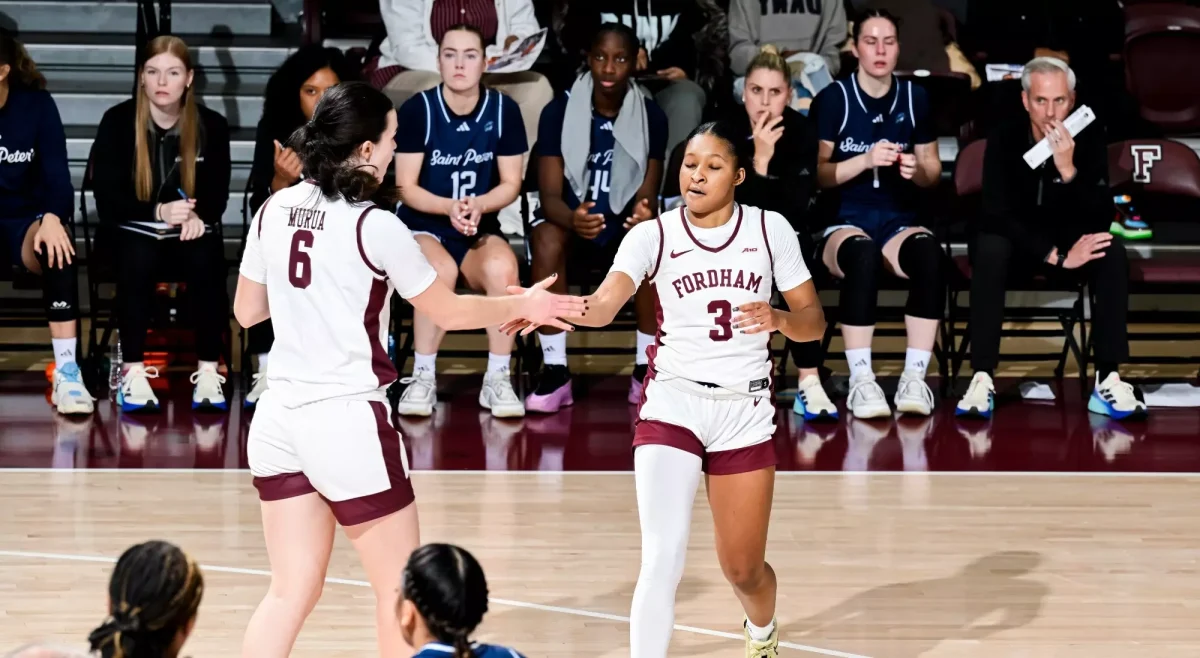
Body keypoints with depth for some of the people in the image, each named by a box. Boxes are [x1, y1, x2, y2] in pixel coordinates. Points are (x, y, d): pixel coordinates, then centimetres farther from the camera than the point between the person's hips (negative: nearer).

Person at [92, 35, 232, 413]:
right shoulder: (118, 121, -8)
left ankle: (208, 372, -26)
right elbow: (107, 196, -11)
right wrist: (158, 211, -26)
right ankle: (134, 372, -31)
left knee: (206, 260, -31)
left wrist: (198, 216, -24)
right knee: (139, 258, -35)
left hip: (190, 227, 2)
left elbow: (217, 194, 0)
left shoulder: (211, 126, -2)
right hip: (130, 228, -1)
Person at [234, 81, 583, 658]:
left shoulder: (274, 210, 4)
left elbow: (247, 311, 15)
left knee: (292, 590, 9)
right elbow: (449, 312, 1)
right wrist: (523, 306, 16)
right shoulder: (375, 227, -12)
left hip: (279, 416, 6)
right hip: (347, 419, -6)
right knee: (400, 587, 8)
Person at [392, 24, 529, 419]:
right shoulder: (417, 110, -10)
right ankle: (423, 378, -21)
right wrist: (449, 207, -24)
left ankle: (498, 379, -19)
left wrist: (477, 205, -20)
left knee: (502, 267, -32)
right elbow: (406, 187, -6)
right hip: (422, 227, -2)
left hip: (480, 231, 2)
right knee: (440, 268, -36)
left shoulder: (504, 110, -4)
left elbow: (511, 184, 0)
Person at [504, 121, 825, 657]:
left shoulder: (769, 229, -2)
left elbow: (813, 323, 0)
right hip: (672, 404, -1)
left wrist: (778, 319, -23)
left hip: (745, 411, 1)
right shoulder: (654, 235, -6)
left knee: (743, 570, 13)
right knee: (662, 559, -20)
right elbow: (603, 305, -23)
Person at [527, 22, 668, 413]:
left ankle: (646, 372, -24)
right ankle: (555, 372, -32)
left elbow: (647, 193, -9)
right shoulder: (559, 112, -10)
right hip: (570, 220, -1)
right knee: (547, 237, -36)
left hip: (625, 225, 1)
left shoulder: (651, 116, -6)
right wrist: (573, 218, -40)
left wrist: (644, 213, -36)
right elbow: (549, 194, -15)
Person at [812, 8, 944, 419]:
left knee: (928, 251, -34)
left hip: (898, 223, 3)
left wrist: (918, 170, -9)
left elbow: (934, 172, 15)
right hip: (844, 223, -2)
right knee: (862, 253, -39)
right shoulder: (834, 99, 1)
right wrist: (866, 160, -19)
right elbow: (818, 174, -3)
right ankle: (860, 381, -37)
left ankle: (914, 377, -32)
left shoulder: (914, 98, 10)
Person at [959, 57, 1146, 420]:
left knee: (1113, 254, -28)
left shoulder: (1089, 137, -12)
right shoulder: (1005, 139, -15)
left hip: (1069, 244, 2)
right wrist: (1056, 256, -30)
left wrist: (1068, 169, -34)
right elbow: (998, 215, -21)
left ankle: (1109, 381, -29)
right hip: (1016, 243, -2)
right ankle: (982, 380, -36)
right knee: (990, 250, -35)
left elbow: (1102, 218, -19)